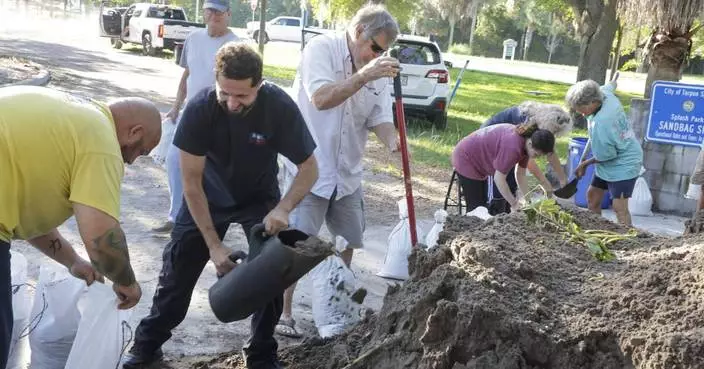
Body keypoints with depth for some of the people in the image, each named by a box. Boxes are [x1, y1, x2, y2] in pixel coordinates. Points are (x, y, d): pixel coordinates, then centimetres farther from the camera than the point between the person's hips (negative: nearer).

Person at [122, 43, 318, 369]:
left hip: (259, 198, 0)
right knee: (178, 269, 0)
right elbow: (191, 181, -23)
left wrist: (283, 208, -38)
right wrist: (213, 244, -25)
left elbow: (309, 167, -20)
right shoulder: (199, 108, -32)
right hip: (209, 197, 0)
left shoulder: (280, 108, -31)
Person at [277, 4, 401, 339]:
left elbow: (380, 117, 0)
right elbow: (321, 98, -24)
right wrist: (365, 75, -32)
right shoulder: (321, 48, -11)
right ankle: (283, 313, 11)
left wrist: (392, 142, -22)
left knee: (347, 243, 15)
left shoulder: (378, 70, 5)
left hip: (347, 174, 6)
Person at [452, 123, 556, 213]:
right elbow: (499, 178, -29)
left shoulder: (527, 140, -8)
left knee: (483, 203, 12)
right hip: (466, 159, -9)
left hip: (479, 161, 9)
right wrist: (514, 204, -22)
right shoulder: (513, 146, -36)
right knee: (476, 207, -9)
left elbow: (521, 175, 0)